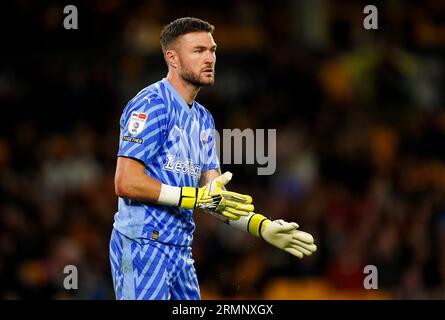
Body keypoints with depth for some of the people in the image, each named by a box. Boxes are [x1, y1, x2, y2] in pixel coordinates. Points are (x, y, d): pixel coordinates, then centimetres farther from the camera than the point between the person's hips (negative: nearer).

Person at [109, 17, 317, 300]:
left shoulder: (203, 119, 17)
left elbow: (218, 197, 15)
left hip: (180, 251, 9)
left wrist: (263, 227, -1)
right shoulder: (152, 104, -10)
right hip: (143, 246, -9)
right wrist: (198, 197, -19)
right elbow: (126, 183, -18)